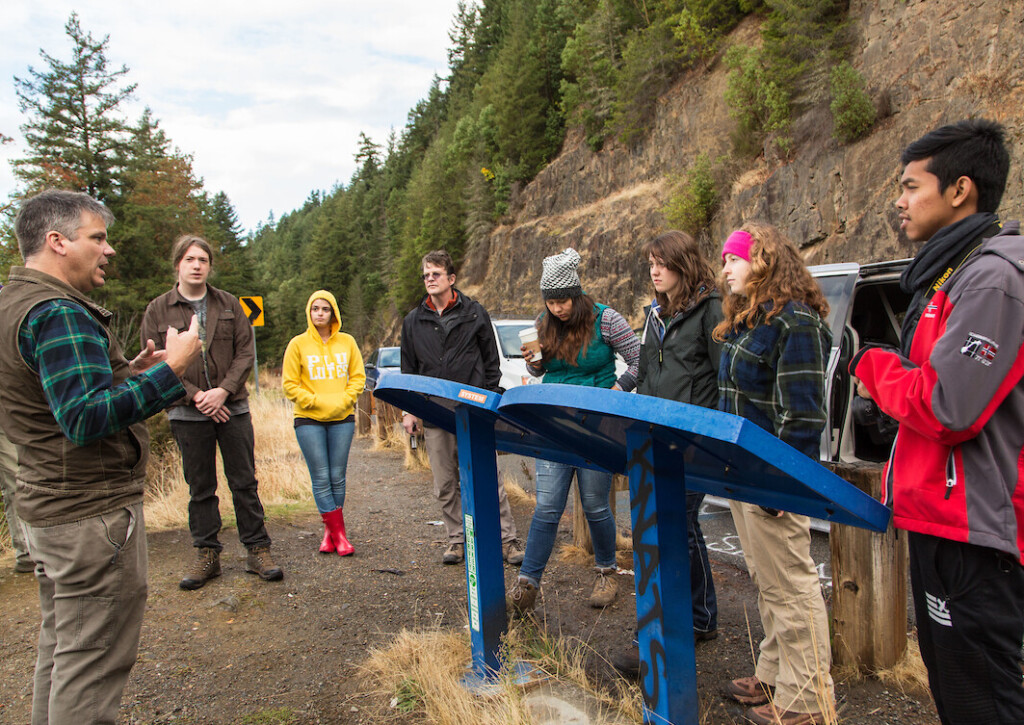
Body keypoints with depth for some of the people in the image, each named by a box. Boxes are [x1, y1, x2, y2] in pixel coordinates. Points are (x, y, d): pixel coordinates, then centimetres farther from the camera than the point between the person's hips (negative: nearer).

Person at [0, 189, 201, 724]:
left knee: (61, 647, 22)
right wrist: (170, 370, -26)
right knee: (92, 661, 0)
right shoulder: (58, 313, -20)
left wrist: (128, 372, 9)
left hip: (49, 507, 11)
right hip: (92, 512, -11)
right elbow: (87, 419, -29)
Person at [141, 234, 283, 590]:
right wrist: (195, 396, -12)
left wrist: (224, 390, -11)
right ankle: (207, 555, 18)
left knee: (244, 482, 4)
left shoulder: (230, 305, 8)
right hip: (187, 413, -1)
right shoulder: (158, 311, 3)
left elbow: (246, 351, 3)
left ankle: (257, 550, 12)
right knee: (200, 487, 8)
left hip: (233, 407, 1)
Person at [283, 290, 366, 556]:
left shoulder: (347, 342, 9)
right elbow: (290, 384, 1)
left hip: (342, 418, 2)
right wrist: (316, 402, -11)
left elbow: (358, 377, 10)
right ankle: (338, 533, 4)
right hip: (309, 419, -2)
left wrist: (343, 400, -6)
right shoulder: (298, 344, 3)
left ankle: (331, 530, 16)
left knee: (337, 477, 2)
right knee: (321, 478, -4)